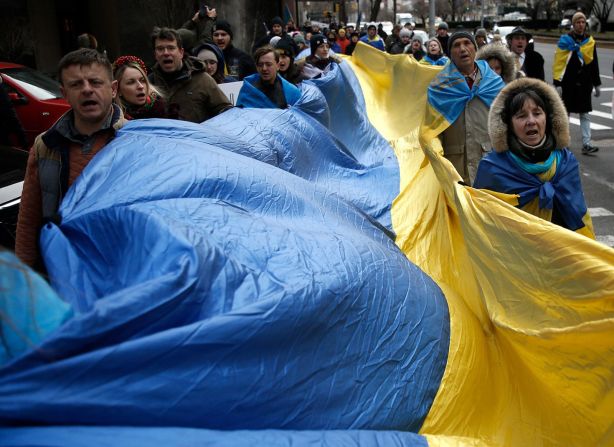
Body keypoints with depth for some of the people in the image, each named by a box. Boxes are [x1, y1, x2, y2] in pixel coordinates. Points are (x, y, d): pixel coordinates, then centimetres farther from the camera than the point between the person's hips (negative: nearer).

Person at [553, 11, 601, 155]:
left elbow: (594, 64, 13)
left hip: (584, 84, 3)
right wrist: (557, 83, -14)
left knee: (585, 114, 1)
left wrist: (596, 84, 12)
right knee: (565, 112, 8)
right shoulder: (565, 40, -5)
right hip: (568, 84, -3)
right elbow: (558, 62, -8)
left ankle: (586, 144, 1)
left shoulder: (590, 41, 8)